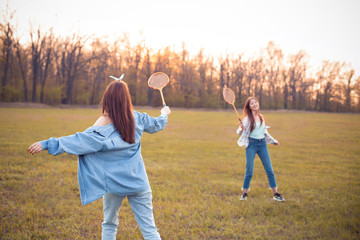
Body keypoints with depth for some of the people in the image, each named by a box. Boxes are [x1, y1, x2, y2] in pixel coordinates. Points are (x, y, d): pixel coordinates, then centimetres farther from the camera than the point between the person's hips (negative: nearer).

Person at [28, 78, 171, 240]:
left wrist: (46, 144, -23)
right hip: (138, 182, 2)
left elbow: (78, 141, -23)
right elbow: (156, 124, 17)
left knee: (109, 226, 20)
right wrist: (164, 114, 39)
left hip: (114, 183, -2)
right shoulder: (136, 118, -2)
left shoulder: (102, 125, -15)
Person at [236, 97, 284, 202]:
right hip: (251, 144, -4)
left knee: (269, 169, 2)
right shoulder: (247, 118, -5)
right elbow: (239, 132, -9)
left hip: (262, 144, 5)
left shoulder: (261, 117, 11)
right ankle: (244, 193, 13)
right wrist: (241, 129, -31)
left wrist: (273, 141, 28)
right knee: (249, 171, -3)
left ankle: (276, 193, 7)